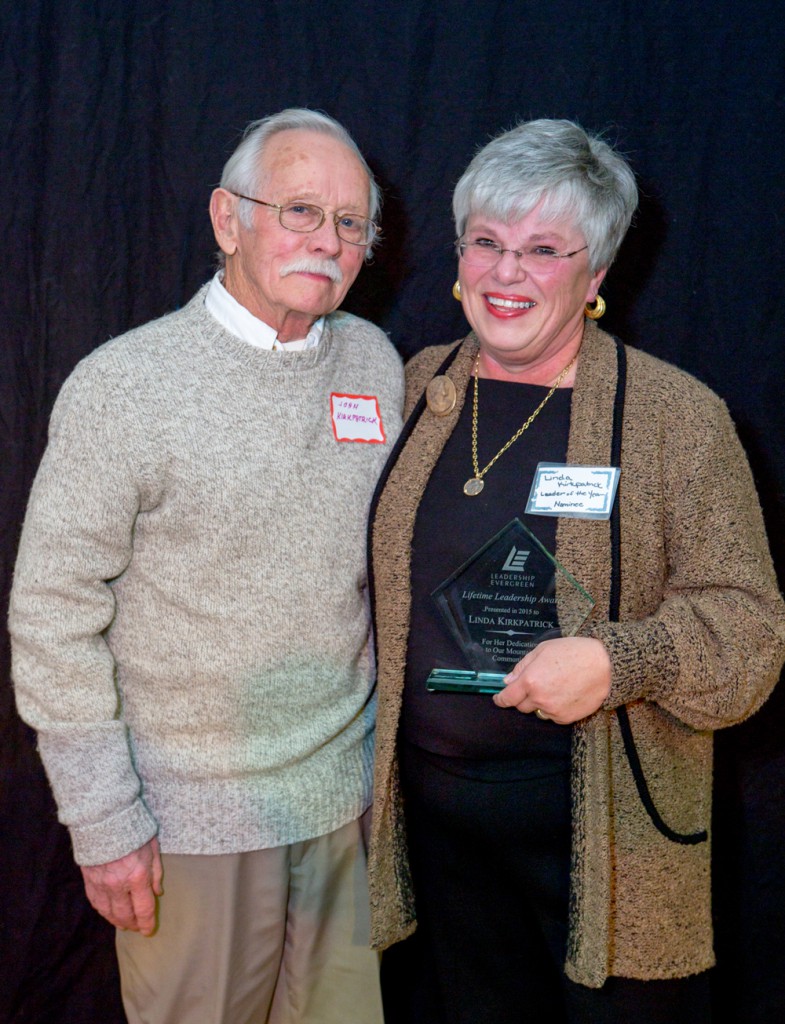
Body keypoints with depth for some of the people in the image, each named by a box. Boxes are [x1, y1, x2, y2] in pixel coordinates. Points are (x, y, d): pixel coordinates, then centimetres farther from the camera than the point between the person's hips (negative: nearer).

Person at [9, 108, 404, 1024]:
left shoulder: (375, 362, 3)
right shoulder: (123, 385, -13)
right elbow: (53, 617, -11)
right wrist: (104, 824, -10)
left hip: (347, 798, 5)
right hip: (194, 816, -4)